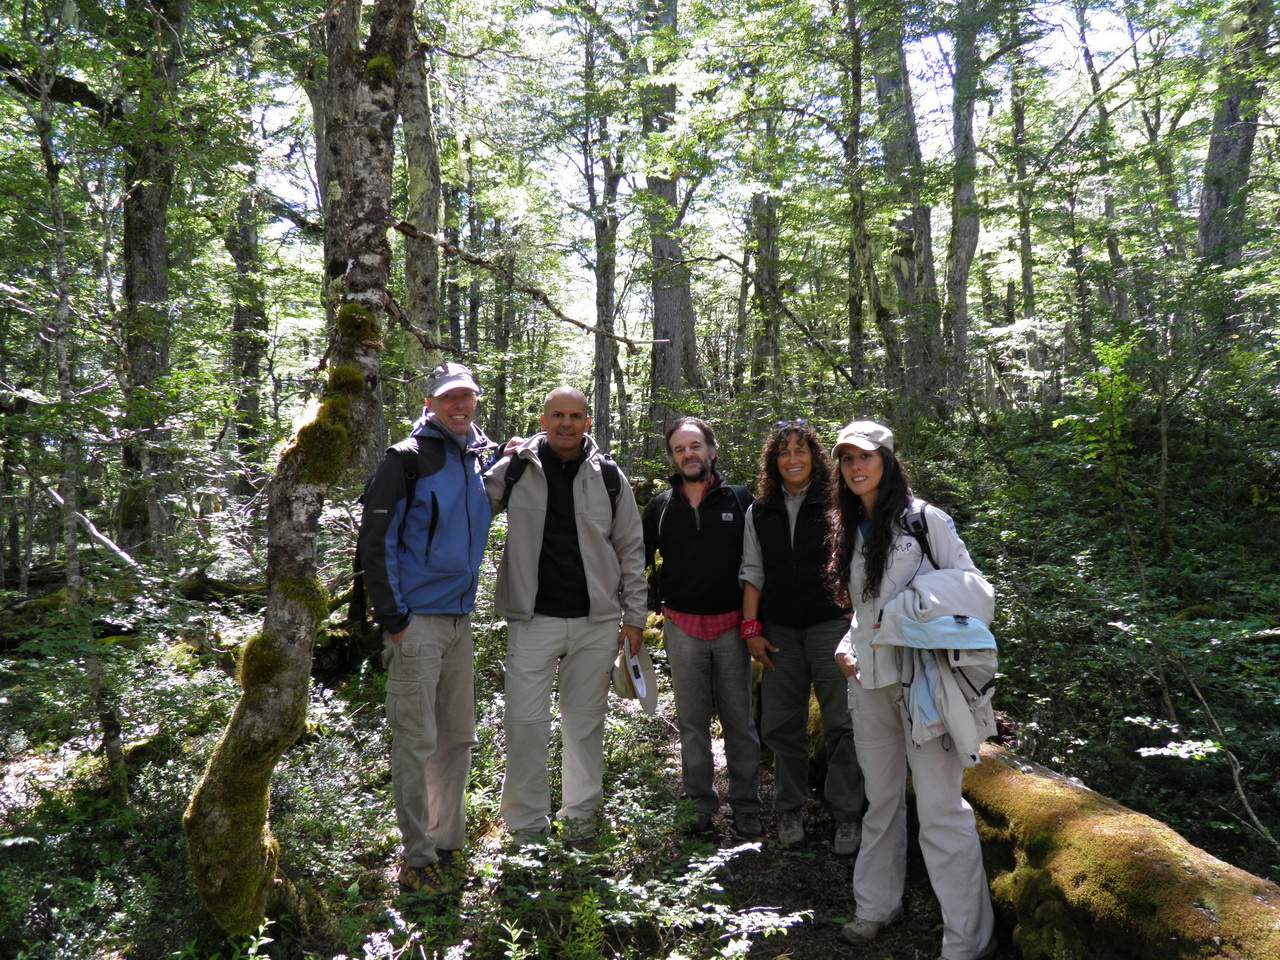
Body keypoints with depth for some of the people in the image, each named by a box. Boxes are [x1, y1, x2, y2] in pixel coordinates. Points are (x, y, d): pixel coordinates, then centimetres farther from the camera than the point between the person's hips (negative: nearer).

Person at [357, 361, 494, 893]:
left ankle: (448, 841, 29)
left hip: (460, 618, 7)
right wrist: (392, 619, -13)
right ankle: (418, 857, 11)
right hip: (416, 620, -7)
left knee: (458, 735, 14)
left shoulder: (481, 457, 11)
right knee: (417, 741, -1)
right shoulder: (408, 459, -10)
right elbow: (375, 542, -11)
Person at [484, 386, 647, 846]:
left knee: (585, 720, 12)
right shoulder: (514, 470, -1)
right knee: (525, 721, 1)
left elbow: (631, 550, 8)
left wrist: (633, 617, 5)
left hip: (596, 622, 1)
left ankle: (580, 814, 29)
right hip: (532, 619, -1)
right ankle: (527, 821, 17)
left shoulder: (609, 476, 3)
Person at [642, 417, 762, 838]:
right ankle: (700, 805, 22)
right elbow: (639, 561, 14)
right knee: (692, 723, 10)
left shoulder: (739, 499, 1)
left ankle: (747, 809, 17)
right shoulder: (660, 507, 6)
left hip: (731, 625, -1)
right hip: (682, 626, 2)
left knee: (739, 722, 6)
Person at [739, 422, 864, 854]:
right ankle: (790, 811, 23)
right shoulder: (759, 512, 9)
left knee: (842, 723, -2)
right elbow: (752, 573, 9)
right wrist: (751, 628, 3)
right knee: (781, 725, 8)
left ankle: (847, 817, 12)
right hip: (780, 631, 3)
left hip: (832, 624, -3)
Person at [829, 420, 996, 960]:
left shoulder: (924, 519, -6)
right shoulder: (850, 530, 12)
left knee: (940, 807, -4)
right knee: (881, 800, 16)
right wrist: (845, 649, 7)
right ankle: (877, 904, 30)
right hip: (868, 680, 6)